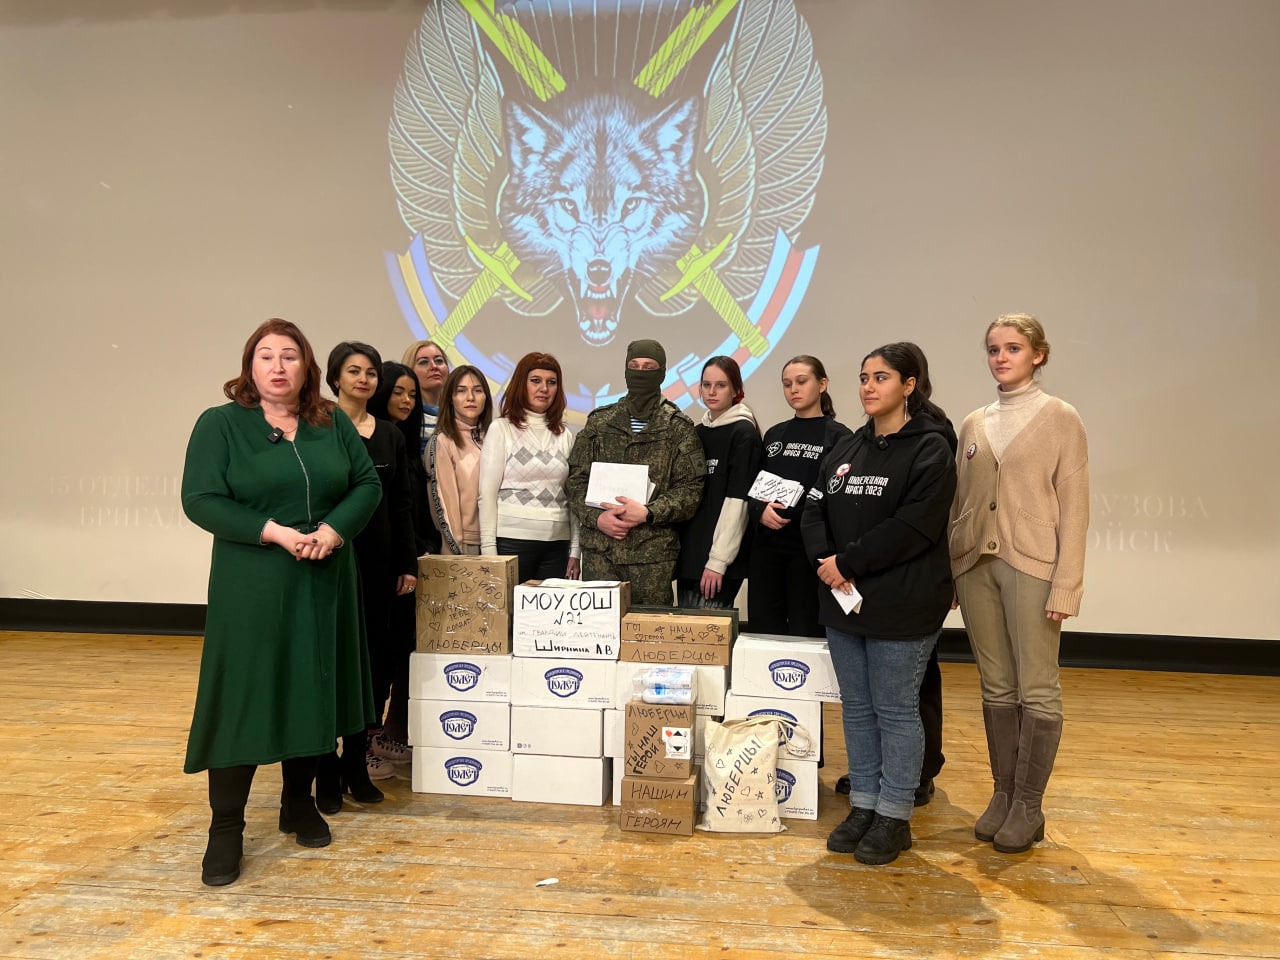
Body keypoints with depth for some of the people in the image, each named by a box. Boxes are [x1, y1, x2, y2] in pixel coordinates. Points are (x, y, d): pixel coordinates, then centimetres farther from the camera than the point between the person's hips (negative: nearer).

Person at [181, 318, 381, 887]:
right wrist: (274, 532, -19)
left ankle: (299, 802, 29)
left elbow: (367, 484, 4)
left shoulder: (333, 424, 7)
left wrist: (334, 529, -14)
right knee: (242, 698, 0)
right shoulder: (220, 424, -2)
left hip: (323, 585, 4)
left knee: (314, 691, 11)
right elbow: (200, 500, -9)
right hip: (251, 587, -3)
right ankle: (226, 827, 13)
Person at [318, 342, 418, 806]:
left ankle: (357, 763, 22)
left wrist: (408, 563, 6)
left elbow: (403, 504, 10)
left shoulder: (390, 436, 10)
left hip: (378, 560, 4)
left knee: (374, 656, 8)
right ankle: (327, 771, 15)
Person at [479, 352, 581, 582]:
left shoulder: (564, 435, 12)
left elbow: (572, 496, 13)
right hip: (512, 540, -3)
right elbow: (487, 494, -3)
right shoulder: (501, 429, 1)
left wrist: (574, 550, 8)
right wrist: (489, 550, -9)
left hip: (557, 544, 4)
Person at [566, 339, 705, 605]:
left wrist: (648, 513, -16)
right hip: (599, 551, 2)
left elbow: (691, 489, -3)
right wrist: (596, 517, -8)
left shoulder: (679, 427, 3)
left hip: (654, 554, -2)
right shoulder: (599, 422, 11)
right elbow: (577, 479, 9)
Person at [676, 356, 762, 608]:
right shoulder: (698, 432, 15)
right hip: (688, 553, 7)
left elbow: (738, 500, -13)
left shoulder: (744, 433, -6)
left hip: (719, 559, -7)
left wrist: (718, 560, -18)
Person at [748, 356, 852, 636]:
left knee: (805, 634, 1)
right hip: (767, 547, 5)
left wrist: (791, 510, -17)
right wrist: (761, 510, -8)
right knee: (762, 632, 7)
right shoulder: (774, 434, 15)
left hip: (811, 550, -4)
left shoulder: (838, 436, -1)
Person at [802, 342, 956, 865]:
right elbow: (815, 512, 8)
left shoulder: (931, 448, -8)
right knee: (856, 707, 14)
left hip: (902, 605, -6)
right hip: (843, 601, 6)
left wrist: (848, 563, -17)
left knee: (895, 710, 5)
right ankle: (863, 806, 27)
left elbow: (914, 527, -19)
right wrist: (826, 560, -11)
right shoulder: (846, 448, 13)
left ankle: (894, 817, 20)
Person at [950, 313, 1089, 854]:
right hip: (975, 563, 4)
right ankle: (1002, 794, 22)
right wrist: (949, 571, 5)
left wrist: (1065, 586, -11)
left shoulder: (1060, 419, 0)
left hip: (1032, 565, -4)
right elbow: (959, 502, 11)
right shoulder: (973, 424, 12)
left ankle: (1028, 806, 13)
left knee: (1037, 689, 0)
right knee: (996, 687, 10)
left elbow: (1073, 506, -4)